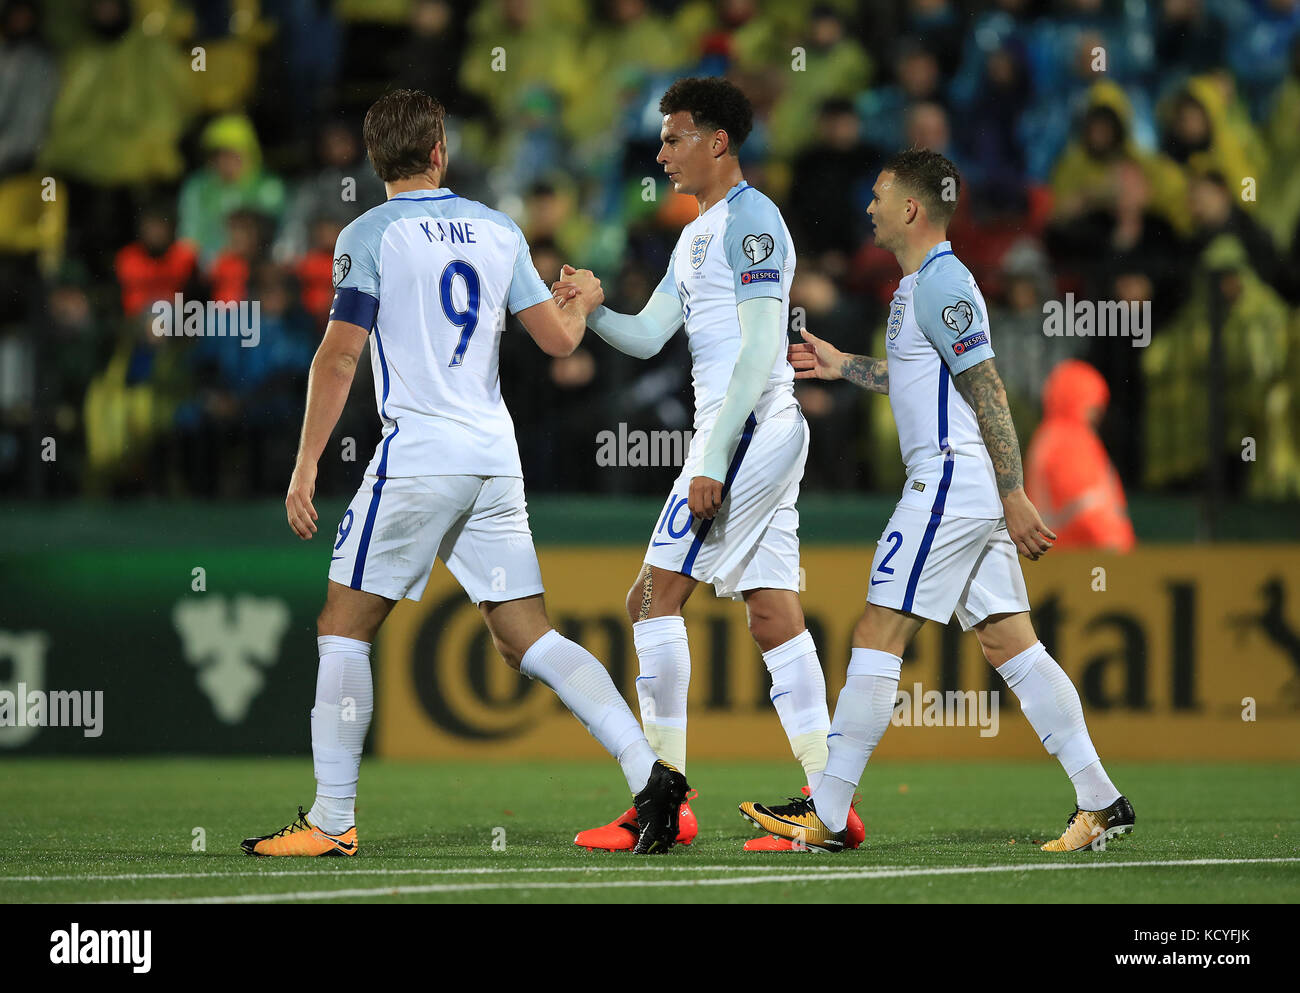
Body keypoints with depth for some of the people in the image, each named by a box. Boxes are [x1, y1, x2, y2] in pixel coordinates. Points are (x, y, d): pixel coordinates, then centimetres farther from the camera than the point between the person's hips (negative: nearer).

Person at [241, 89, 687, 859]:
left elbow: (339, 357, -8)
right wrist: (584, 306, 34)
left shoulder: (370, 236, -4)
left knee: (344, 629, 4)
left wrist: (306, 466, -5)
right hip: (495, 462, 5)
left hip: (417, 460, -5)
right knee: (529, 638, 8)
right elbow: (558, 339, 11)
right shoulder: (498, 231, 10)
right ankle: (649, 772, -6)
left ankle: (333, 822, 0)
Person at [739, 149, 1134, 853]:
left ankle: (827, 814, -5)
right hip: (975, 492, 10)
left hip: (950, 480, -10)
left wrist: (1015, 499, -21)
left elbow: (988, 392, -18)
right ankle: (1101, 802, 3)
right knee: (1009, 642, 7)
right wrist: (842, 366, 35)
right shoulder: (922, 282, 18)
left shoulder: (939, 285, -13)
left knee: (877, 637, -7)